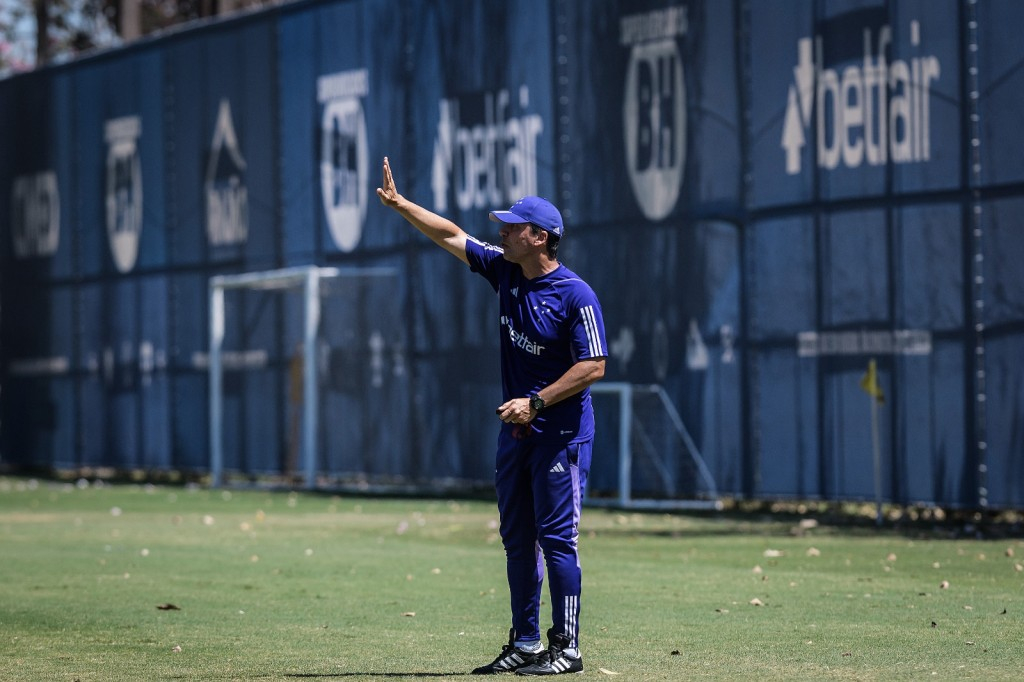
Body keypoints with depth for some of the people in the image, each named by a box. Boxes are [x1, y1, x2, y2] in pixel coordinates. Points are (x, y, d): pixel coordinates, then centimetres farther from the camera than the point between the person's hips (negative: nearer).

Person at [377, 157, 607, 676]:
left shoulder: (575, 295, -14)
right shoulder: (505, 272, 7)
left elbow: (593, 366, -17)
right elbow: (451, 236, 14)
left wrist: (536, 403, -19)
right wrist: (399, 204, 8)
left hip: (561, 433, -8)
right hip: (515, 429, 8)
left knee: (556, 538, -8)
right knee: (517, 539, 10)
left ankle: (567, 648, -5)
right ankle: (525, 644, 16)